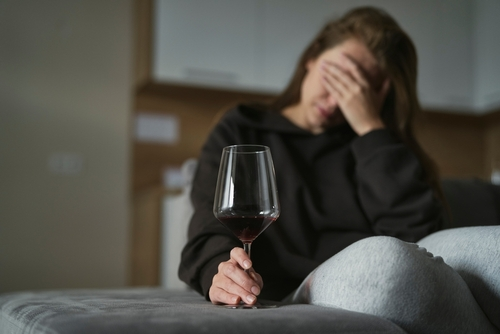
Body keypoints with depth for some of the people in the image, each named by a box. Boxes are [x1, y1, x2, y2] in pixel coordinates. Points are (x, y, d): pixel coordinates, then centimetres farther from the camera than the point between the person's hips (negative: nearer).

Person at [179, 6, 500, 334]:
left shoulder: (369, 145, 23)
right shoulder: (239, 132, 18)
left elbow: (417, 229, 4)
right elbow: (210, 235, 3)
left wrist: (371, 128, 4)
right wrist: (220, 272, -22)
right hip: (290, 298, -3)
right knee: (381, 259, -37)